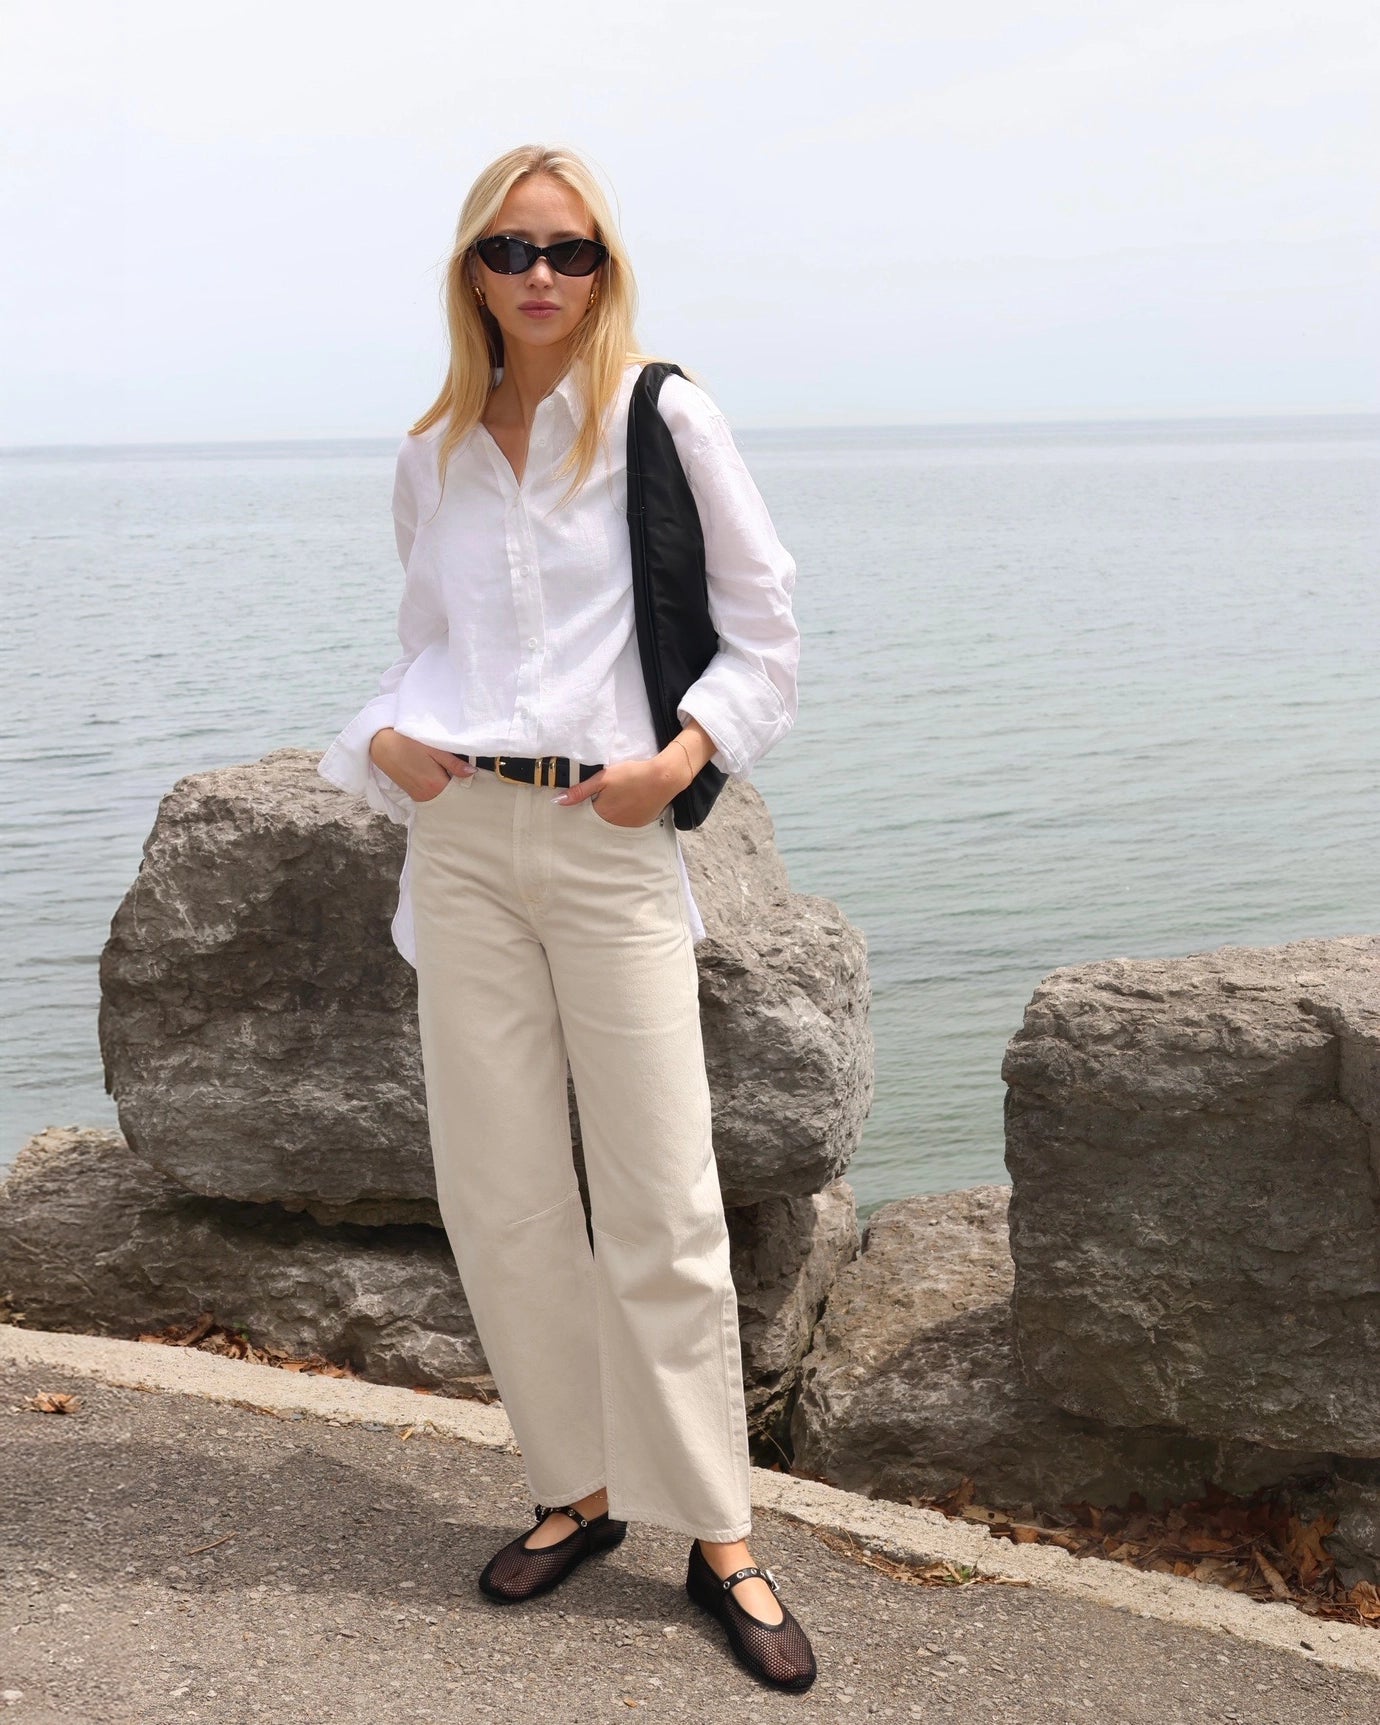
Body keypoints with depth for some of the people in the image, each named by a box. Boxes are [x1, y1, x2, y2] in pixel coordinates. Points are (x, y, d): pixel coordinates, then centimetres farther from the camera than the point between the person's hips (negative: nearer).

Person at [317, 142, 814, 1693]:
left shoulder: (661, 418, 0)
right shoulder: (431, 458, 12)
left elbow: (765, 619, 3)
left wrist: (690, 748, -11)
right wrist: (382, 739, 3)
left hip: (609, 839, -4)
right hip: (462, 836, 4)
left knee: (660, 1209, -3)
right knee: (499, 1198, 7)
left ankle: (717, 1538, 10)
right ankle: (576, 1490, 24)